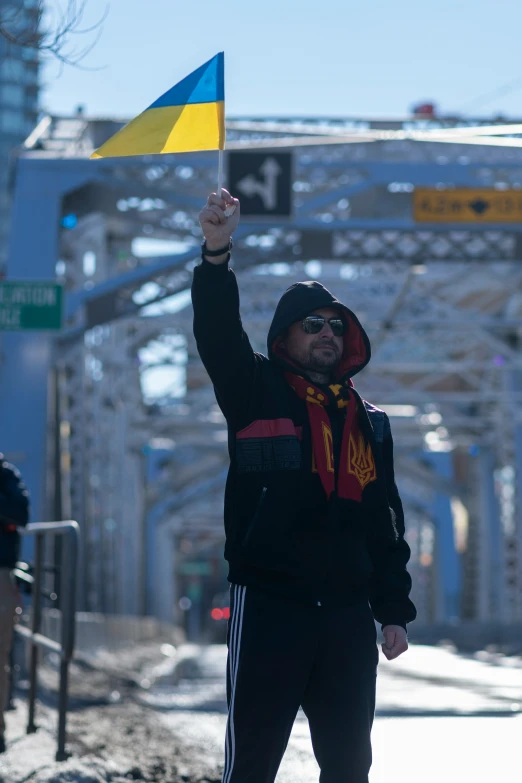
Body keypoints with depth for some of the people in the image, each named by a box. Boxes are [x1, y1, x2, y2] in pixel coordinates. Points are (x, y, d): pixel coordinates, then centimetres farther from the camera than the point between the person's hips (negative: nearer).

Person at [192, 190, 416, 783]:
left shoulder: (369, 423, 16)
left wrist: (394, 610, 12)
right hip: (268, 609, -4)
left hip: (348, 616, 4)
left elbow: (387, 526, 18)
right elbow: (218, 333, -16)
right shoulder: (257, 392, 3)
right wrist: (216, 252, -32)